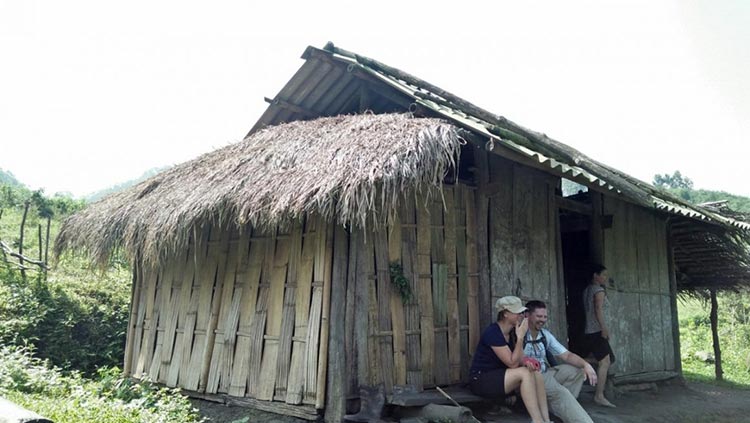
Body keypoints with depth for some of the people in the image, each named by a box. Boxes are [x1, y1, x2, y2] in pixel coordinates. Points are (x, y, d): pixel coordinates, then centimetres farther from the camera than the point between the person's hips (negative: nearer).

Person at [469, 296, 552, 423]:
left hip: (498, 376, 8)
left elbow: (519, 359, 5)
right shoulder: (493, 332, -22)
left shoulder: (511, 332, 5)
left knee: (535, 372, -12)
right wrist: (520, 337, -25)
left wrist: (527, 362, -18)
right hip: (481, 380, -8)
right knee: (525, 373, -26)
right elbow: (512, 363, -23)